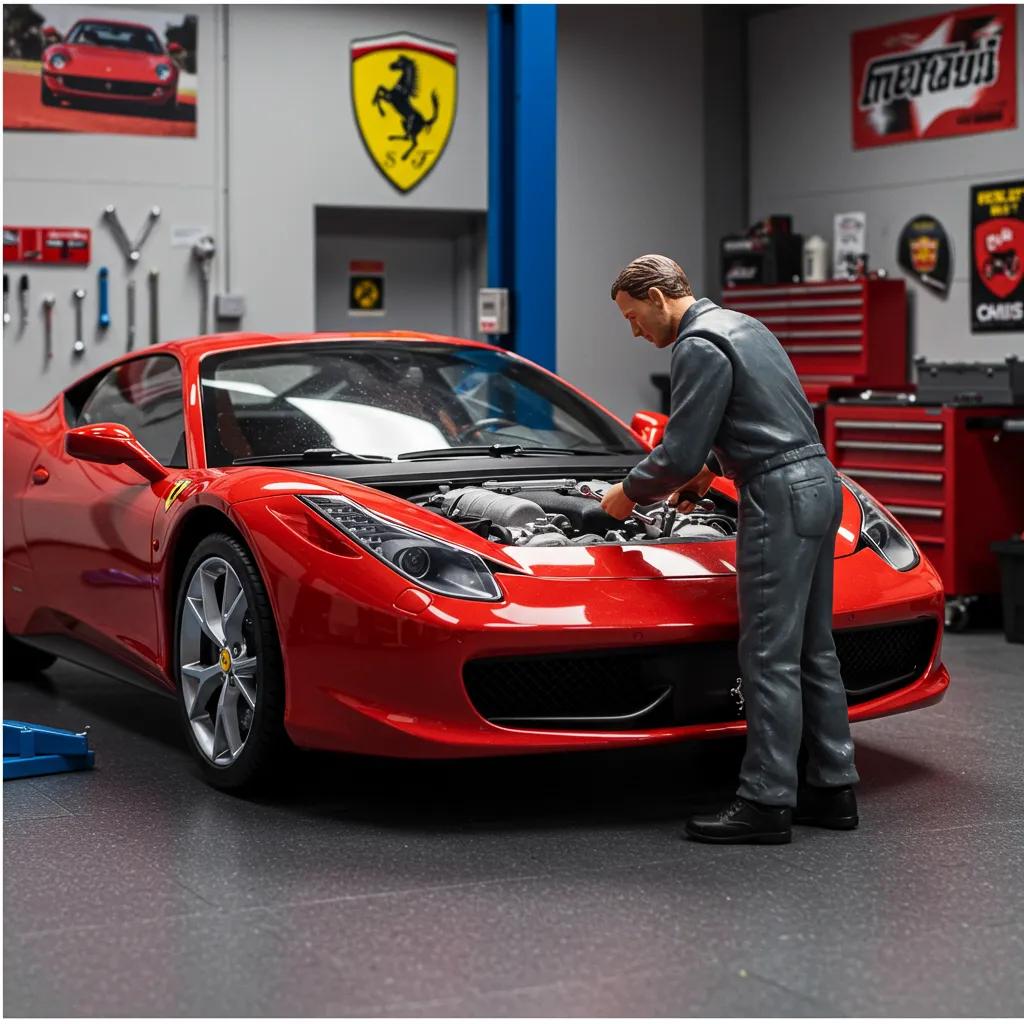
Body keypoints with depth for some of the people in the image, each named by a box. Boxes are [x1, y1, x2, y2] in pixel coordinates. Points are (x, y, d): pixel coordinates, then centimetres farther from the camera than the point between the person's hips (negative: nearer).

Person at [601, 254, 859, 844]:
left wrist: (629, 493, 2)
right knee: (813, 648, 13)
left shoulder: (699, 346, -12)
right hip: (819, 485, 10)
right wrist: (712, 466, 32)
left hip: (781, 500, -10)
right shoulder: (742, 326, 20)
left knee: (770, 657, -8)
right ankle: (833, 789, 19)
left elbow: (680, 450, -14)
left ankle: (766, 805, -6)